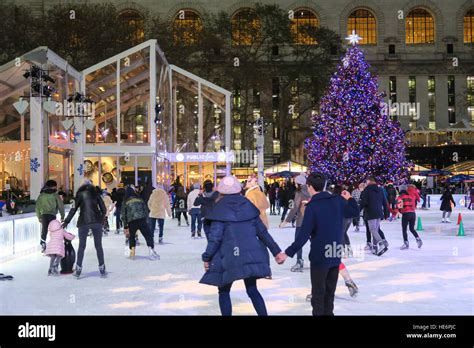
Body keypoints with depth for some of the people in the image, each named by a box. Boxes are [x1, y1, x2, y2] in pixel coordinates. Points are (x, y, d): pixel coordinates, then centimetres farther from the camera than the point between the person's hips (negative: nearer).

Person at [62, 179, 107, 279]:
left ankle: (78, 270, 5)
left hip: (83, 222, -1)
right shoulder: (96, 193, 12)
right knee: (98, 245, 7)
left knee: (81, 246, 7)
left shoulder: (80, 194, 6)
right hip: (96, 221, 1)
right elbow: (104, 209, 10)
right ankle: (102, 270, 6)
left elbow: (74, 209, 2)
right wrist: (101, 220, 23)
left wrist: (66, 221, 9)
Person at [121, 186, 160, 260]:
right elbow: (146, 210, 11)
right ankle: (151, 251, -8)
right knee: (148, 235, 4)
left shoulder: (125, 202, 10)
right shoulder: (140, 199, 11)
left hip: (131, 222, 1)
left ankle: (132, 252, 14)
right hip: (142, 220, -1)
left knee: (131, 236, 21)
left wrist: (125, 226, 14)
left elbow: (123, 215, 9)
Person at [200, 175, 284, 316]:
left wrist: (207, 257, 0)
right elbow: (262, 231, 8)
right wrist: (276, 250, 15)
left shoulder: (220, 210, -7)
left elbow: (215, 237, -11)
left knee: (224, 292, 13)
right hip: (251, 256, 4)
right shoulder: (248, 206, 6)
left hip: (230, 258, -4)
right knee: (252, 290, 15)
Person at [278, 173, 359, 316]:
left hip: (319, 256, -5)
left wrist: (288, 253, -17)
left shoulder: (312, 206, -15)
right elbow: (355, 212, 14)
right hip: (335, 254, 5)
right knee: (329, 293, 15)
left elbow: (304, 235, -20)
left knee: (318, 294, 6)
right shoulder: (337, 200, 0)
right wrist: (349, 199, 27)